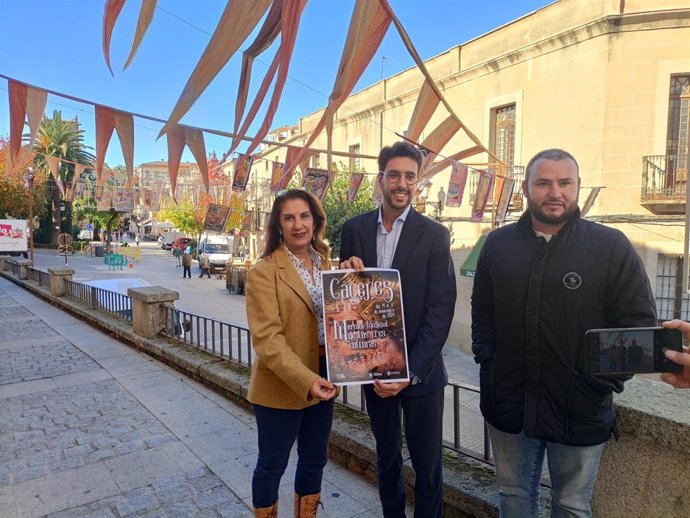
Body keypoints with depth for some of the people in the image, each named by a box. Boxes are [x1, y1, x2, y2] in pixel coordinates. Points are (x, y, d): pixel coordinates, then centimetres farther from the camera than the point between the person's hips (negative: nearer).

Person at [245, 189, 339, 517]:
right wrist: (305, 379, -29)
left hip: (322, 382, 6)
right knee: (272, 465, 14)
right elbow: (267, 339, -20)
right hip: (281, 387, -6)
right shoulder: (264, 271, -14)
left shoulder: (326, 262, 6)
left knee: (315, 460, 21)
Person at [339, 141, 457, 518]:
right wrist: (346, 275, -17)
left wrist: (411, 372, -19)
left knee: (427, 464, 13)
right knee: (386, 458, 20)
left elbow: (440, 312, -12)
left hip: (420, 371, -2)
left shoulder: (435, 235, -9)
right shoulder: (354, 230, 0)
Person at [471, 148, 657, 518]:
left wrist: (607, 383, -10)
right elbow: (481, 311, 9)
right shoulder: (497, 244, 1)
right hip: (508, 404, 2)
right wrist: (486, 362, 1)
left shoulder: (611, 246, -8)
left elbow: (639, 322, -5)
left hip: (580, 412, -2)